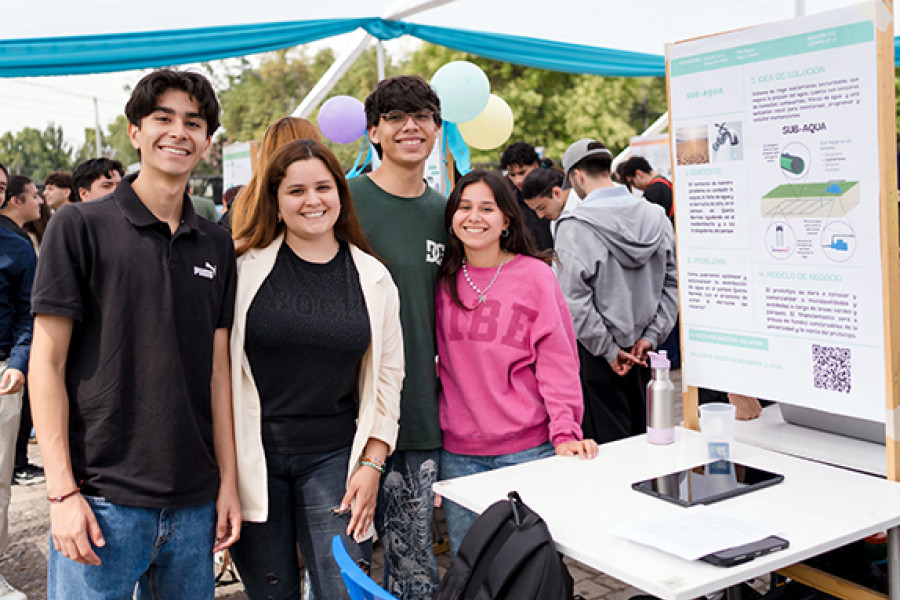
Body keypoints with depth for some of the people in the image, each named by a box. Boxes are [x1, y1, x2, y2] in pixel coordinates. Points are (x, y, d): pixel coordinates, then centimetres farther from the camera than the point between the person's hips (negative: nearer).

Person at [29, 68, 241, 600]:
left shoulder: (217, 245, 8)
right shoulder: (80, 226, -3)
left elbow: (217, 369, 9)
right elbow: (48, 362, -5)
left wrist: (229, 480, 6)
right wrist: (62, 491, -11)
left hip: (194, 503, 4)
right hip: (103, 499, -4)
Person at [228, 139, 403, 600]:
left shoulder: (373, 279, 3)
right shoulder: (245, 267, -3)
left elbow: (387, 377, 7)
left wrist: (371, 463, 1)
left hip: (333, 459, 1)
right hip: (253, 458, -1)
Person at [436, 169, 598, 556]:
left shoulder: (536, 275, -2)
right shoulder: (443, 279, 7)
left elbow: (557, 360, -3)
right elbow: (429, 360, 12)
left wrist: (566, 432, -12)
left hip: (528, 448, -3)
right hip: (459, 453, 3)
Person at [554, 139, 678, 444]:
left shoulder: (575, 227, -16)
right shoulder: (657, 217, 1)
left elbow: (576, 301, -19)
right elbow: (672, 283, 3)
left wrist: (610, 350, -11)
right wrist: (650, 337, 3)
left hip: (597, 359, -5)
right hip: (642, 351, 5)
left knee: (607, 450, 4)